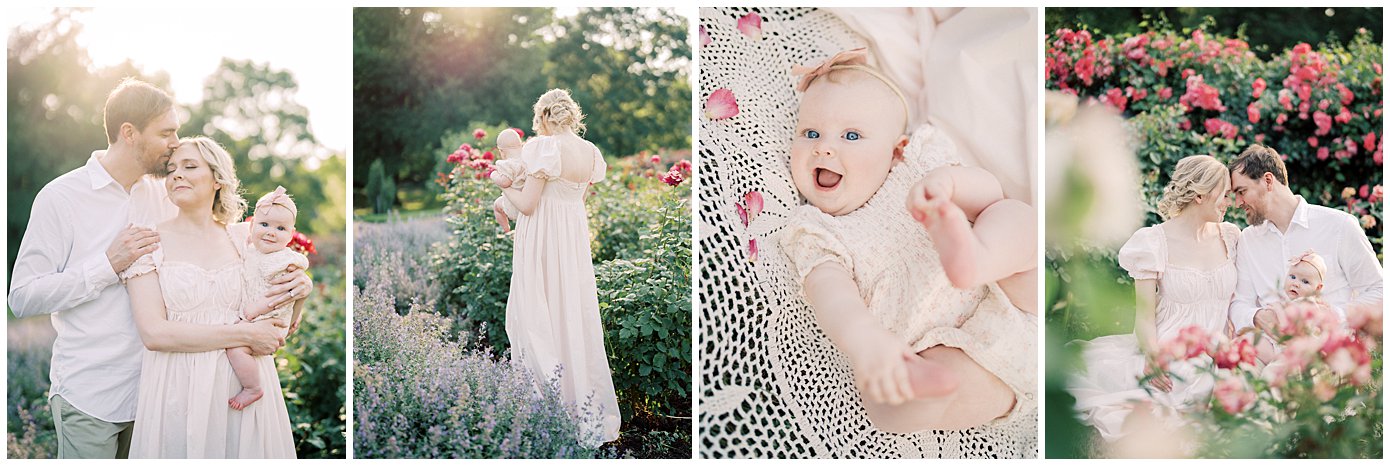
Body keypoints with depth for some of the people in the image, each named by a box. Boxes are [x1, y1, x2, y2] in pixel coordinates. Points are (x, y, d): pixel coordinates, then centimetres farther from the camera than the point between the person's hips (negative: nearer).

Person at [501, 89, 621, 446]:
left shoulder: (545, 148, -17)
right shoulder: (590, 152, 4)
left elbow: (528, 204, -17)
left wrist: (507, 189, 3)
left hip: (542, 237, -7)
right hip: (576, 236, 7)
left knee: (536, 314, 3)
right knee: (575, 315, 13)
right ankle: (587, 406, 18)